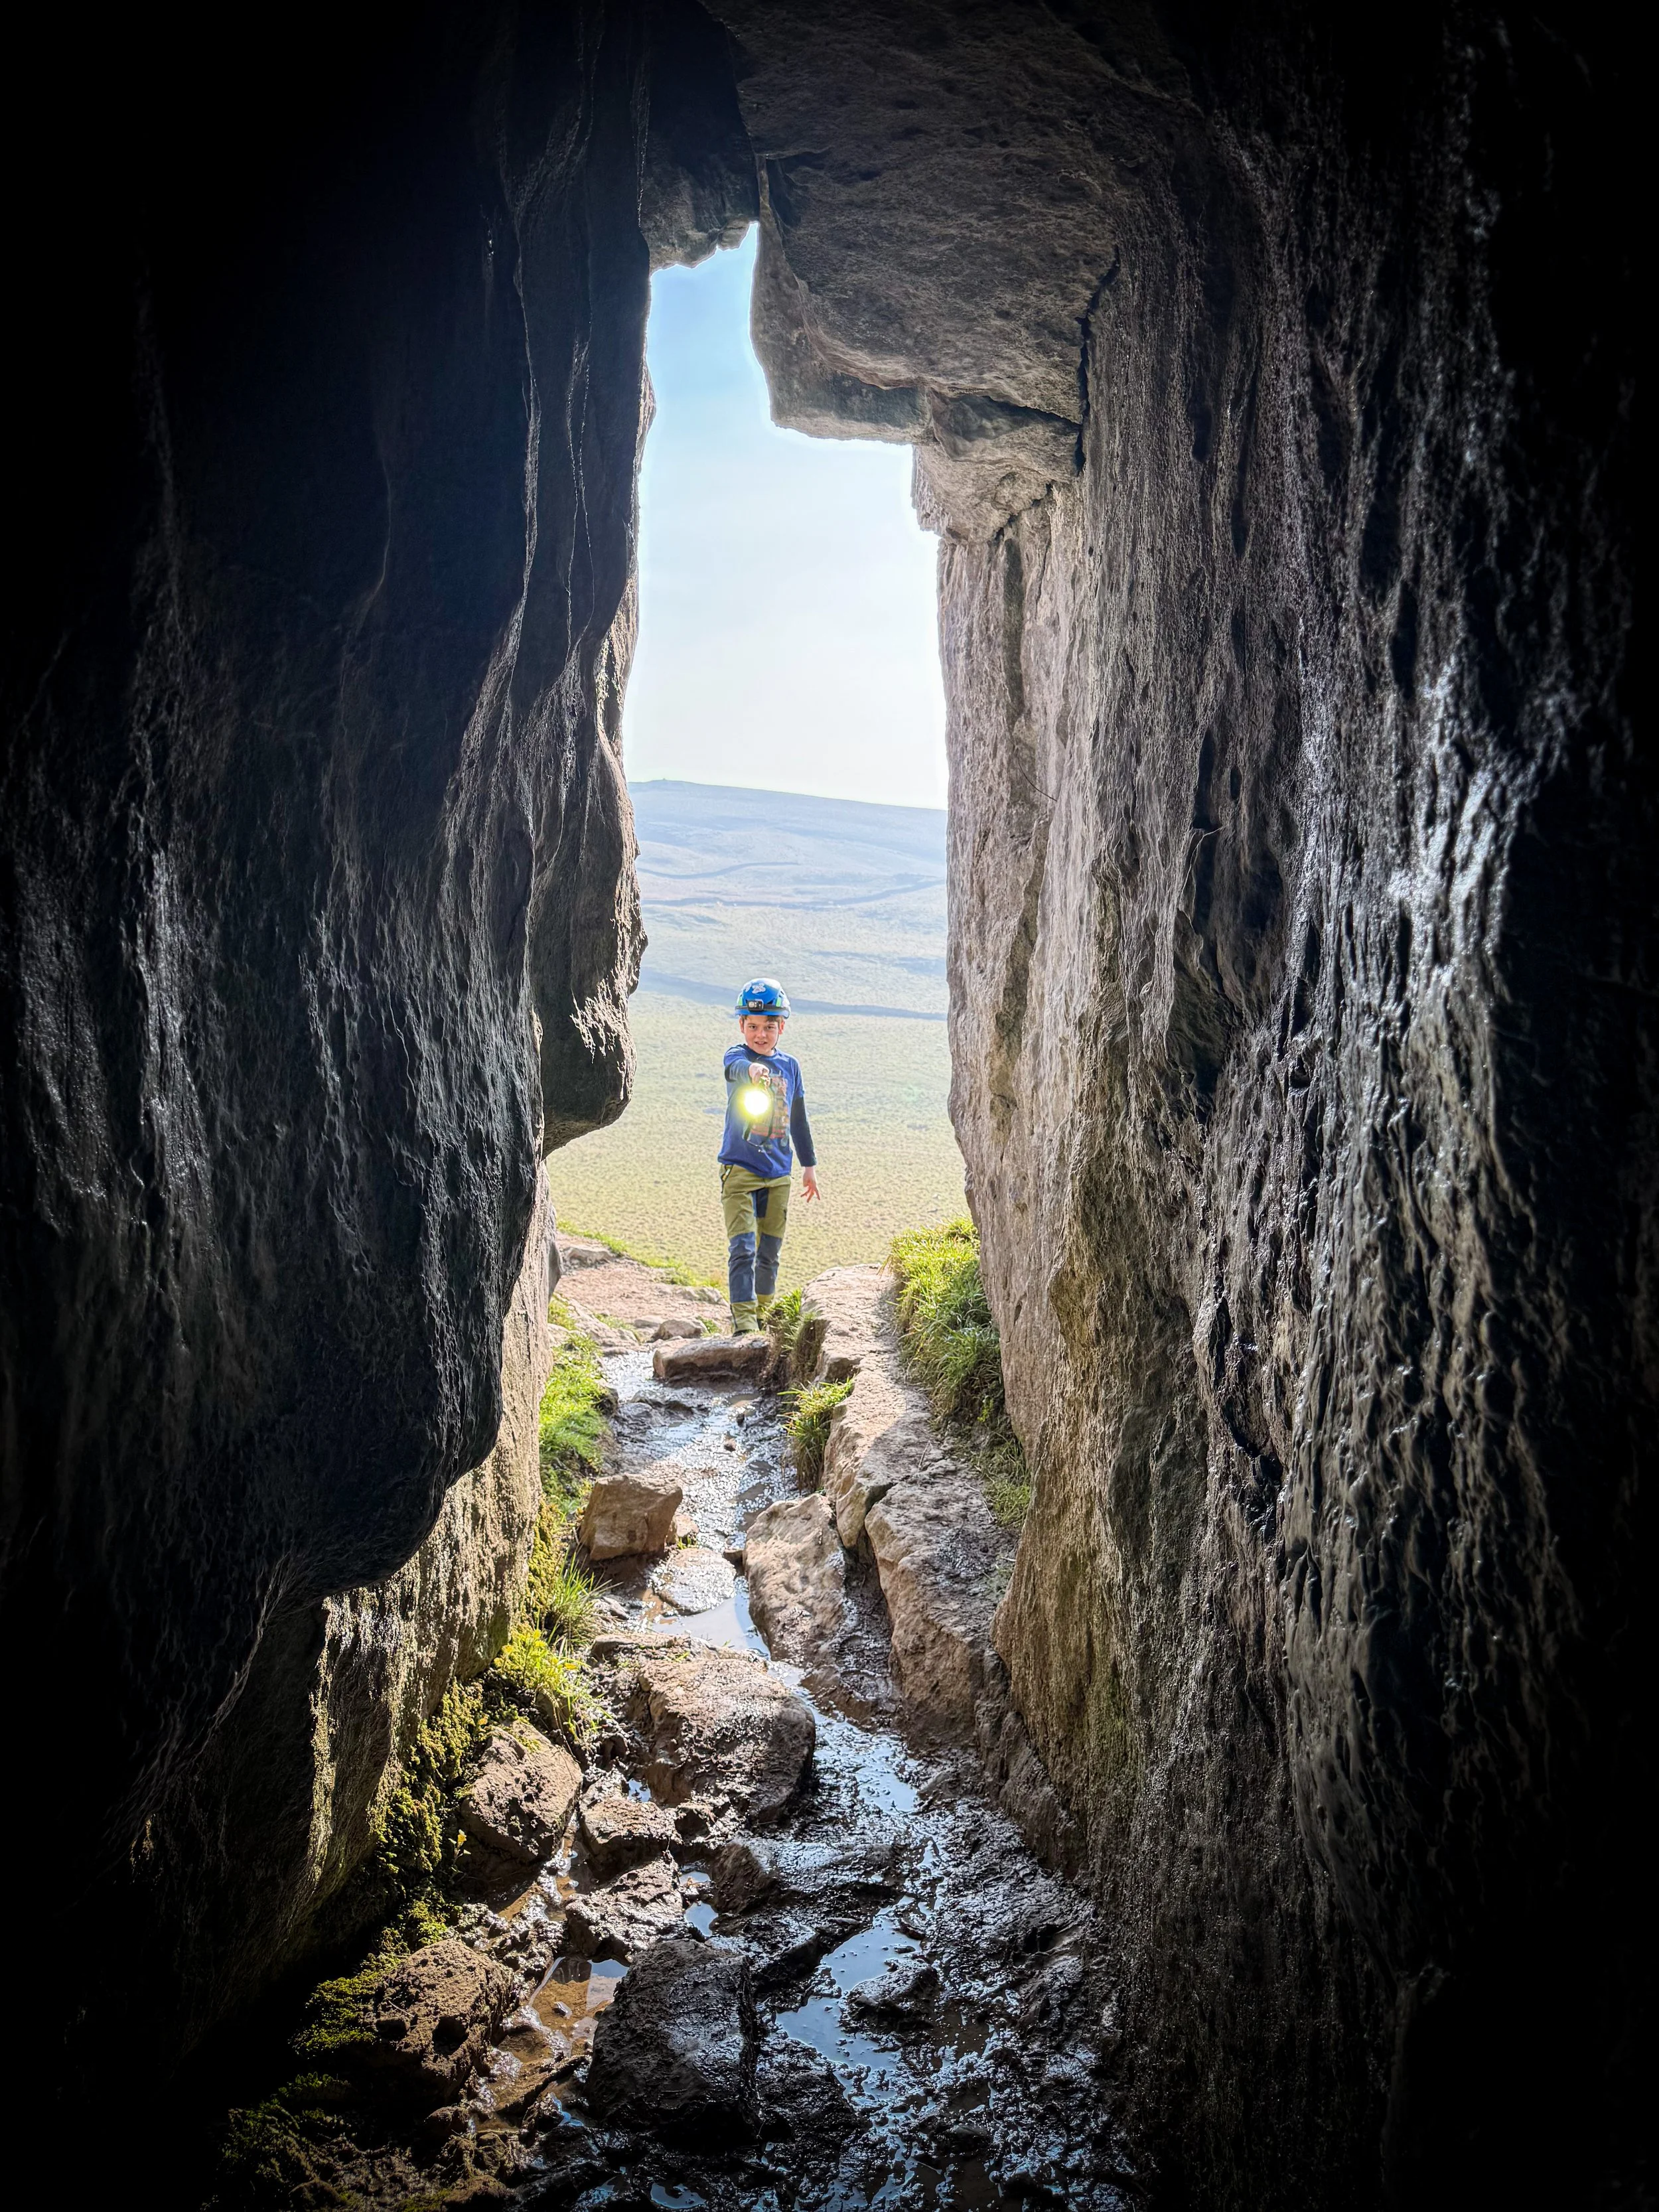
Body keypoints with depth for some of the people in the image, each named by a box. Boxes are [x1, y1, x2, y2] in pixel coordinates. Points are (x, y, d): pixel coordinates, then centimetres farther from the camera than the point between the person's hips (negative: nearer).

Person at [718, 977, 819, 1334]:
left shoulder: (790, 1066, 9)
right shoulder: (737, 1057, -5)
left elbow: (798, 1119, 18)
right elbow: (737, 1068, -32)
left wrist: (809, 1165, 21)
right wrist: (753, 1070, -56)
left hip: (778, 1175, 5)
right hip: (740, 1169, -4)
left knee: (770, 1252, 12)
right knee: (742, 1248, -13)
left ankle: (762, 1317, 26)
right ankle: (743, 1321, -14)